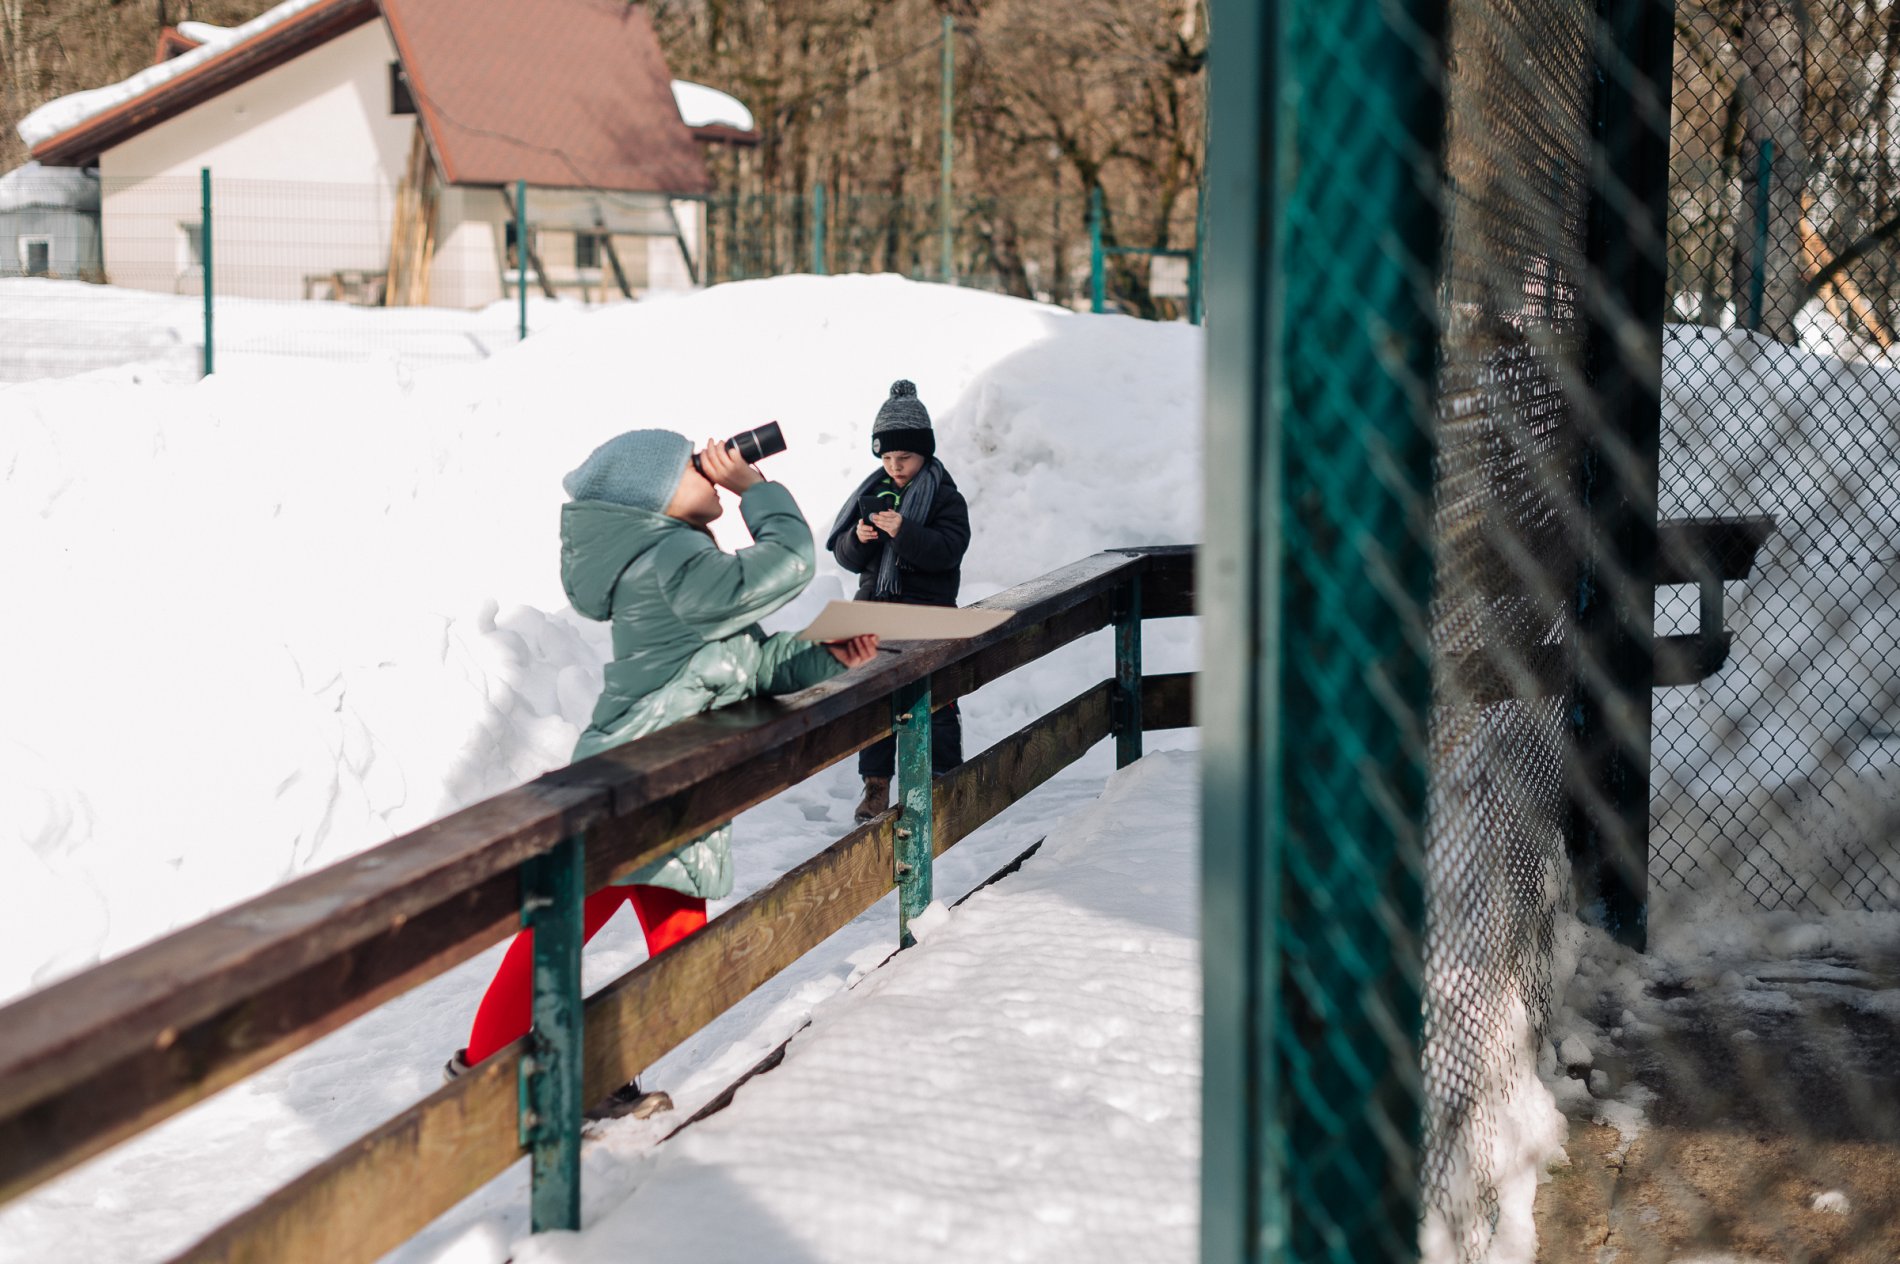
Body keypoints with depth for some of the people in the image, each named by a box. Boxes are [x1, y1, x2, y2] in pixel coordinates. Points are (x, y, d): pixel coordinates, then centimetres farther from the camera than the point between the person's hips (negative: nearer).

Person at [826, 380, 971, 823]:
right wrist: (859, 538, -15)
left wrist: (904, 532, -31)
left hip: (928, 611, -4)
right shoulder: (874, 492, 9)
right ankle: (876, 786, 13)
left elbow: (948, 549, -18)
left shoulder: (945, 497, -4)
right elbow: (846, 556, 8)